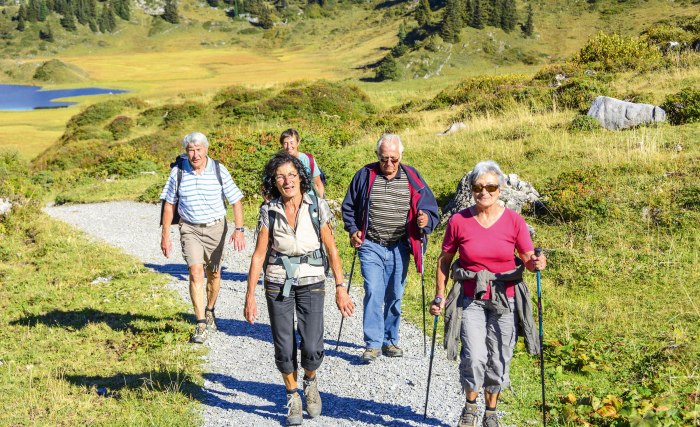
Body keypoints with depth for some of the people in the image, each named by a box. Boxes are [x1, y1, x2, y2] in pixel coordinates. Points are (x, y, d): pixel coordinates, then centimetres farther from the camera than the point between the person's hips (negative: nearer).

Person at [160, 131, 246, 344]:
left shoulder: (219, 170, -7)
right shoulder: (178, 172, -5)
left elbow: (236, 201, -3)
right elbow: (169, 204, 5)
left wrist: (239, 230, -13)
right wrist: (165, 235, 3)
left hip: (215, 228, 1)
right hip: (190, 229, -1)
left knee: (213, 274, 12)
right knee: (195, 272, -15)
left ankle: (209, 311, 37)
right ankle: (201, 325, -16)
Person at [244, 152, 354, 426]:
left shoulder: (318, 207, -8)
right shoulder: (269, 211, -5)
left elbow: (331, 251, -2)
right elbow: (259, 255, -3)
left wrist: (341, 288, -5)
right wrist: (250, 296, -4)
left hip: (311, 283, -1)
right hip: (278, 284, 1)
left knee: (312, 350, -8)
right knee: (284, 350, 2)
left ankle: (310, 382, 27)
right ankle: (293, 398, 27)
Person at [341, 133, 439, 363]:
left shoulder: (411, 178, 2)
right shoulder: (365, 175, 0)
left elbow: (430, 208, 7)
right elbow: (348, 207, 12)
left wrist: (425, 220, -15)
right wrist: (353, 230, -3)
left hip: (399, 248, 2)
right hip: (371, 247, -2)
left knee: (395, 296, 9)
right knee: (373, 292, -12)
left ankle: (390, 341, 22)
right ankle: (373, 344, -6)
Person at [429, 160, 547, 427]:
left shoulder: (514, 221, -5)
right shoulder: (458, 222, -5)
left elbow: (528, 260, 0)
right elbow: (444, 260, 6)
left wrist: (537, 264, -24)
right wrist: (439, 297, 3)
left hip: (504, 300, 1)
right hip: (471, 299, -1)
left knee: (498, 360, 7)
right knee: (474, 357, -15)